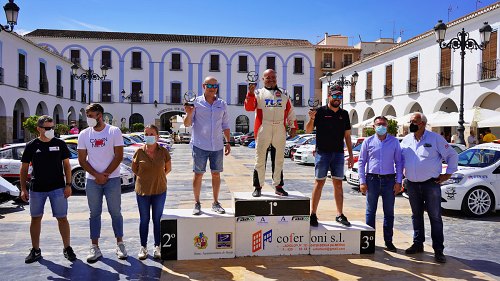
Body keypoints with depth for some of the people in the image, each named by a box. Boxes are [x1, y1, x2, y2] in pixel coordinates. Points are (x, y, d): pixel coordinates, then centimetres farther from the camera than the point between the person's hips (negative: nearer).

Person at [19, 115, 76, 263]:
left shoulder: (60, 144, 1)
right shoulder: (31, 146, 1)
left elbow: (66, 165, 4)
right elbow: (24, 168, 6)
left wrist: (68, 185, -3)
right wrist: (23, 189, 0)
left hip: (57, 188, -1)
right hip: (37, 189, 1)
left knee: (62, 218, 1)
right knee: (36, 218, 10)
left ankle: (67, 248, 14)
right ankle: (35, 250, 24)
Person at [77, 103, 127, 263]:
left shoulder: (114, 131, -2)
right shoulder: (84, 134, 5)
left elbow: (118, 156, -6)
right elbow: (82, 160, 3)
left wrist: (105, 175, -10)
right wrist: (96, 175, -9)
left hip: (112, 179, -2)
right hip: (92, 180, 2)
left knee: (116, 212, 5)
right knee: (94, 213, 7)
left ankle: (120, 244, 16)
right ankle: (95, 247, 15)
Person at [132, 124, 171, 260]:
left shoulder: (163, 151, -6)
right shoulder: (139, 152, -7)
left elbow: (168, 168, 8)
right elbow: (134, 169, 7)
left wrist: (158, 176, 3)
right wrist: (145, 177, 3)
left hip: (159, 190, 0)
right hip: (142, 190, 0)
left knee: (157, 219, 10)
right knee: (144, 219, 11)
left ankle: (157, 246, 22)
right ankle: (143, 247, 24)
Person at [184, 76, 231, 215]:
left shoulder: (222, 104, 10)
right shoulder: (196, 102, -1)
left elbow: (225, 125, 16)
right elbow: (187, 124, -2)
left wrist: (228, 142, 11)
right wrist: (189, 114, -22)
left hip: (217, 146, 3)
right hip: (200, 145, -3)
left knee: (216, 174, 8)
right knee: (198, 174, 2)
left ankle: (215, 203, 20)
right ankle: (197, 203, 14)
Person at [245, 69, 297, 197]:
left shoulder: (283, 93, 17)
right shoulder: (258, 93, 8)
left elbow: (290, 111, 18)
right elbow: (249, 107, -6)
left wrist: (293, 126, 12)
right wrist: (250, 93, -19)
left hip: (280, 132, 3)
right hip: (262, 131, -3)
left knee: (279, 160, 9)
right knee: (260, 160, 1)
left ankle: (278, 186, 20)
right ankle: (258, 187, 11)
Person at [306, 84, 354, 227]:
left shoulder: (344, 114, 12)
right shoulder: (320, 111, -1)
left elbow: (347, 136, 14)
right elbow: (308, 130, -6)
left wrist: (350, 155, 10)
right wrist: (311, 119, -25)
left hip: (338, 153, 4)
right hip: (322, 152, -4)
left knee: (338, 184, 7)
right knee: (319, 183, -1)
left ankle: (340, 215, 14)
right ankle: (313, 214, 6)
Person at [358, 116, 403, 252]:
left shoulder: (394, 141, 6)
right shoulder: (368, 142, 4)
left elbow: (398, 162, 7)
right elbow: (361, 162, 4)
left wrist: (398, 181, -1)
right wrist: (362, 181, -2)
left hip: (389, 180, 1)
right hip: (372, 179, -1)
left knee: (389, 212, 7)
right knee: (370, 211, 5)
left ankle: (388, 241, 17)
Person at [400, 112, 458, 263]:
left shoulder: (435, 138, -4)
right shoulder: (406, 140, 9)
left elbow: (452, 155, 1)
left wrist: (448, 174, -1)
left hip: (431, 183, -4)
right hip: (412, 184, 5)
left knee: (435, 217, -2)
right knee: (416, 215, 13)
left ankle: (438, 250, 5)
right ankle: (418, 244, 24)